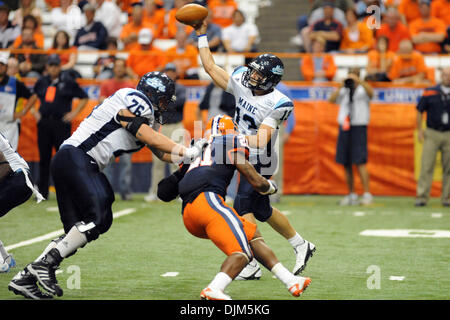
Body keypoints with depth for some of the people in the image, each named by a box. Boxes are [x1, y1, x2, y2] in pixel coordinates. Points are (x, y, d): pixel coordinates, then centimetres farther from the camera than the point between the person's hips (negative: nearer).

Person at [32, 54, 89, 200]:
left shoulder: (68, 82, 2)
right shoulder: (41, 82, 12)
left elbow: (84, 98, 6)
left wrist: (74, 113, -2)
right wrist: (34, 112, 14)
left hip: (61, 123, -3)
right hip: (43, 124, 3)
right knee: (44, 158, 5)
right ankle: (42, 192, 10)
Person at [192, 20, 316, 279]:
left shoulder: (277, 104, -21)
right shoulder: (241, 85, -4)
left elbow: (260, 140, -26)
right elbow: (211, 67, 2)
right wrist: (202, 35, -1)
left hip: (261, 163, -7)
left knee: (242, 206, -16)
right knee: (261, 210, 16)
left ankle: (251, 265, -12)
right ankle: (302, 246, 33)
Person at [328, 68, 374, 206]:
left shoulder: (362, 90, 1)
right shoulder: (344, 91, 13)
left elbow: (370, 92, -21)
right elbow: (331, 100, 2)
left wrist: (358, 81, -27)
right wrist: (341, 87, -8)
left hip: (359, 128, -5)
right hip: (344, 128, 5)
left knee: (360, 162, -13)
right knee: (346, 164, 6)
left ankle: (367, 194, -11)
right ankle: (351, 195, 14)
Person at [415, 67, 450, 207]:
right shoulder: (430, 93, 4)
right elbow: (420, 111, 10)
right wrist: (419, 130, 4)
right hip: (432, 134, -1)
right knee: (426, 166, -5)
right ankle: (421, 197, -4)